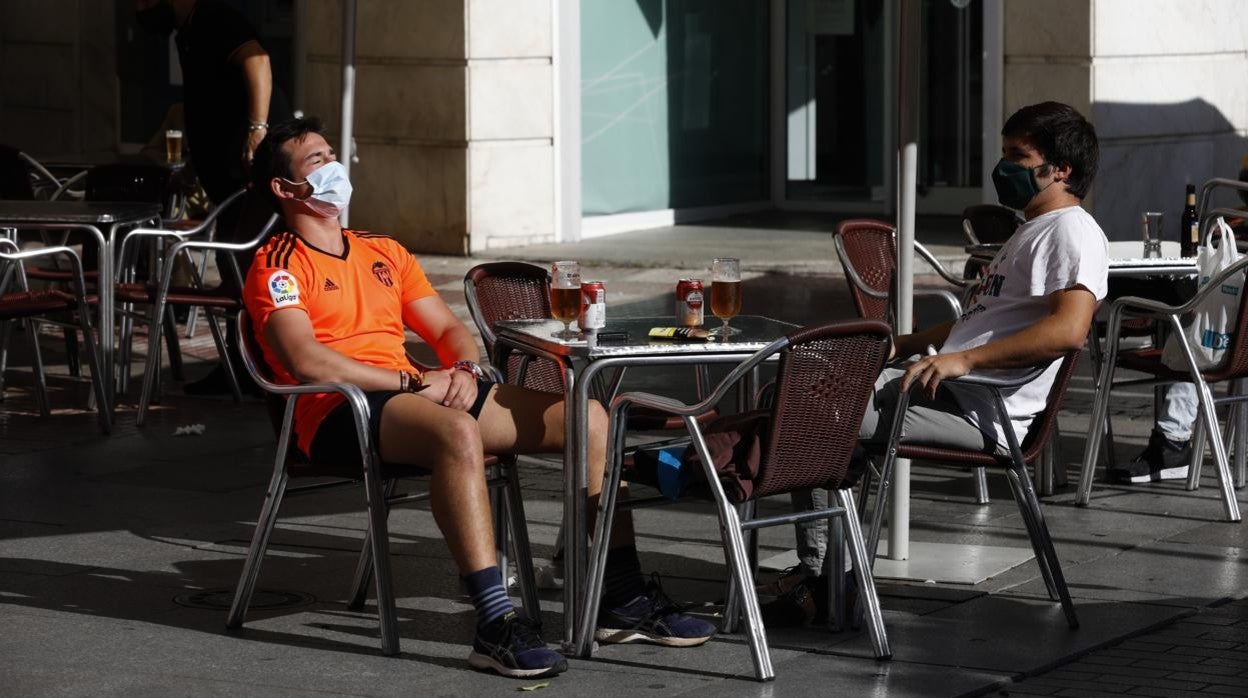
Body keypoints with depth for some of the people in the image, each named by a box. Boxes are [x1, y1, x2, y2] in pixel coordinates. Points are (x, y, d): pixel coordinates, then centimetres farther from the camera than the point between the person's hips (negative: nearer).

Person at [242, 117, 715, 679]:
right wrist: (414, 381, -14)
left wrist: (464, 370, 0)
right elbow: (307, 362, -13)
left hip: (423, 393, 8)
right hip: (336, 412, -8)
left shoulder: (384, 252, 26)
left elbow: (448, 328, 24)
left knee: (586, 416, -6)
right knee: (458, 432, -41)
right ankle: (496, 625, -45)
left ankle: (622, 601, -6)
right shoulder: (276, 267, 2)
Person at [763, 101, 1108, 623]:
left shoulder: (1073, 233, -10)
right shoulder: (1031, 231, 25)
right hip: (950, 387, 11)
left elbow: (1069, 329, -27)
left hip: (982, 411, -11)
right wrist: (903, 345, 25)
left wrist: (963, 360, -29)